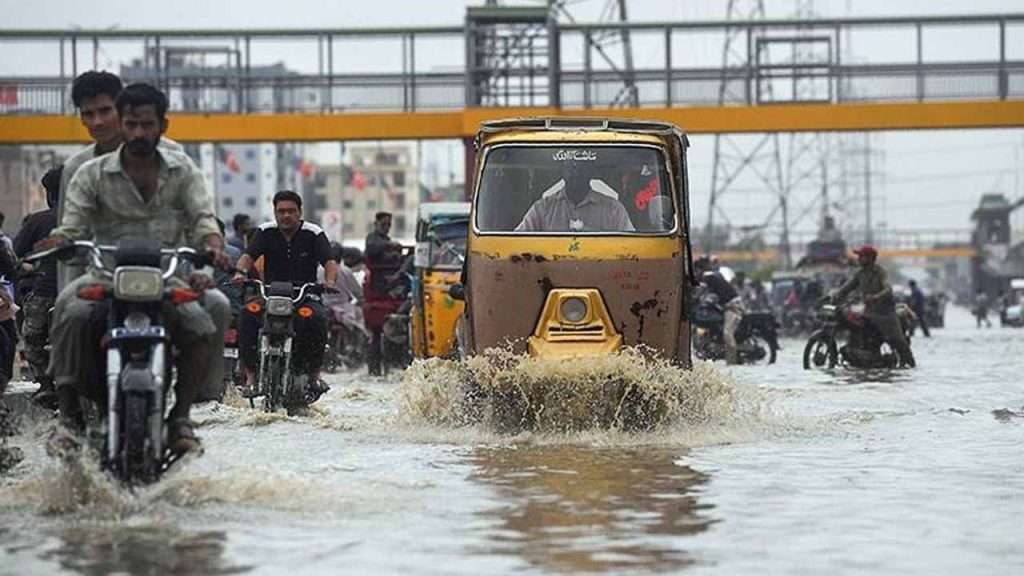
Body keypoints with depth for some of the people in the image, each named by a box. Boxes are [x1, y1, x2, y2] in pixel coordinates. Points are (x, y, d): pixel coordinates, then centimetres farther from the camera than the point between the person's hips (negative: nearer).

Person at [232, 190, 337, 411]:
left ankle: (314, 372, -16)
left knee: (318, 317, -34)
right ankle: (250, 373, -22)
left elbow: (329, 261, -8)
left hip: (305, 296, -1)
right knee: (247, 315, -28)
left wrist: (330, 281, -31)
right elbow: (249, 255, -5)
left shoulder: (313, 234, 3)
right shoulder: (266, 232, 8)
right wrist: (241, 271, -29)